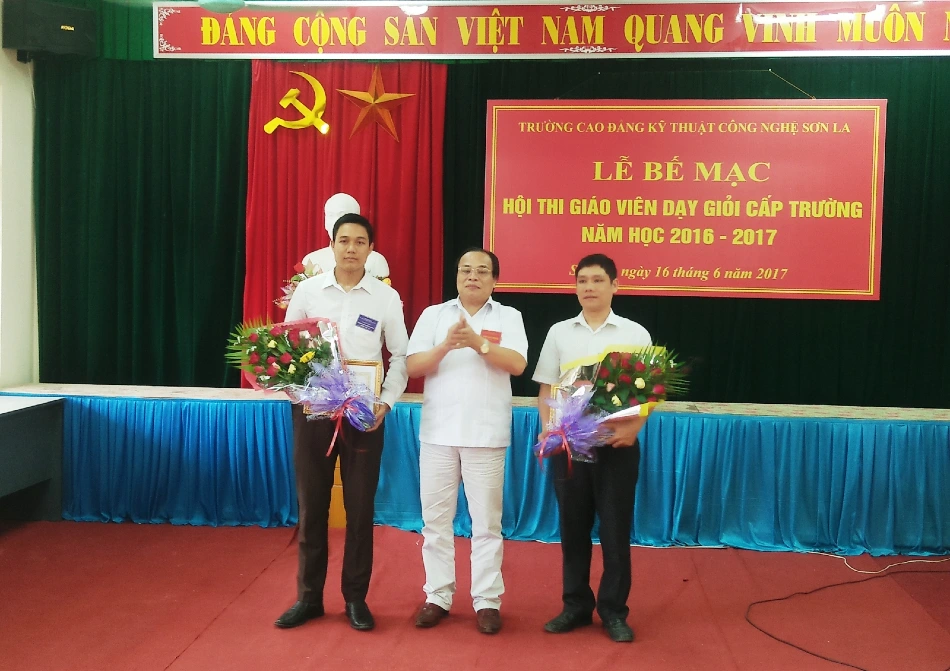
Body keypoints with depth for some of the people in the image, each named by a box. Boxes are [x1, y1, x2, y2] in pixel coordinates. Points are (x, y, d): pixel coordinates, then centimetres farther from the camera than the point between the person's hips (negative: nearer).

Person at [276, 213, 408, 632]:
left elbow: (400, 356, 5)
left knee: (360, 507, 6)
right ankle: (309, 597, 22)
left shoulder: (386, 297, 0)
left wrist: (387, 401, -6)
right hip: (313, 410, 1)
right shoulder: (307, 290, 2)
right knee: (311, 505, 8)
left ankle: (355, 598, 20)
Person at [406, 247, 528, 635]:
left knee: (486, 521, 4)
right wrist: (446, 345, -16)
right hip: (438, 432, 2)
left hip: (486, 434, -1)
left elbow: (517, 364, -8)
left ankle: (487, 600, 15)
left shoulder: (508, 317, 6)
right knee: (436, 519, 8)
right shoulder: (433, 315, 9)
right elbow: (413, 367, 0)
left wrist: (478, 343, -20)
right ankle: (438, 596, 20)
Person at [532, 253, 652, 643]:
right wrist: (549, 430, -9)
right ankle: (576, 605, 24)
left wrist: (632, 428, -16)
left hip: (616, 444, -2)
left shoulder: (634, 334, 2)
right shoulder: (559, 333, 7)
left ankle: (613, 610, 19)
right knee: (573, 527, 10)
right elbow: (546, 390, 8)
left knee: (615, 528, 5)